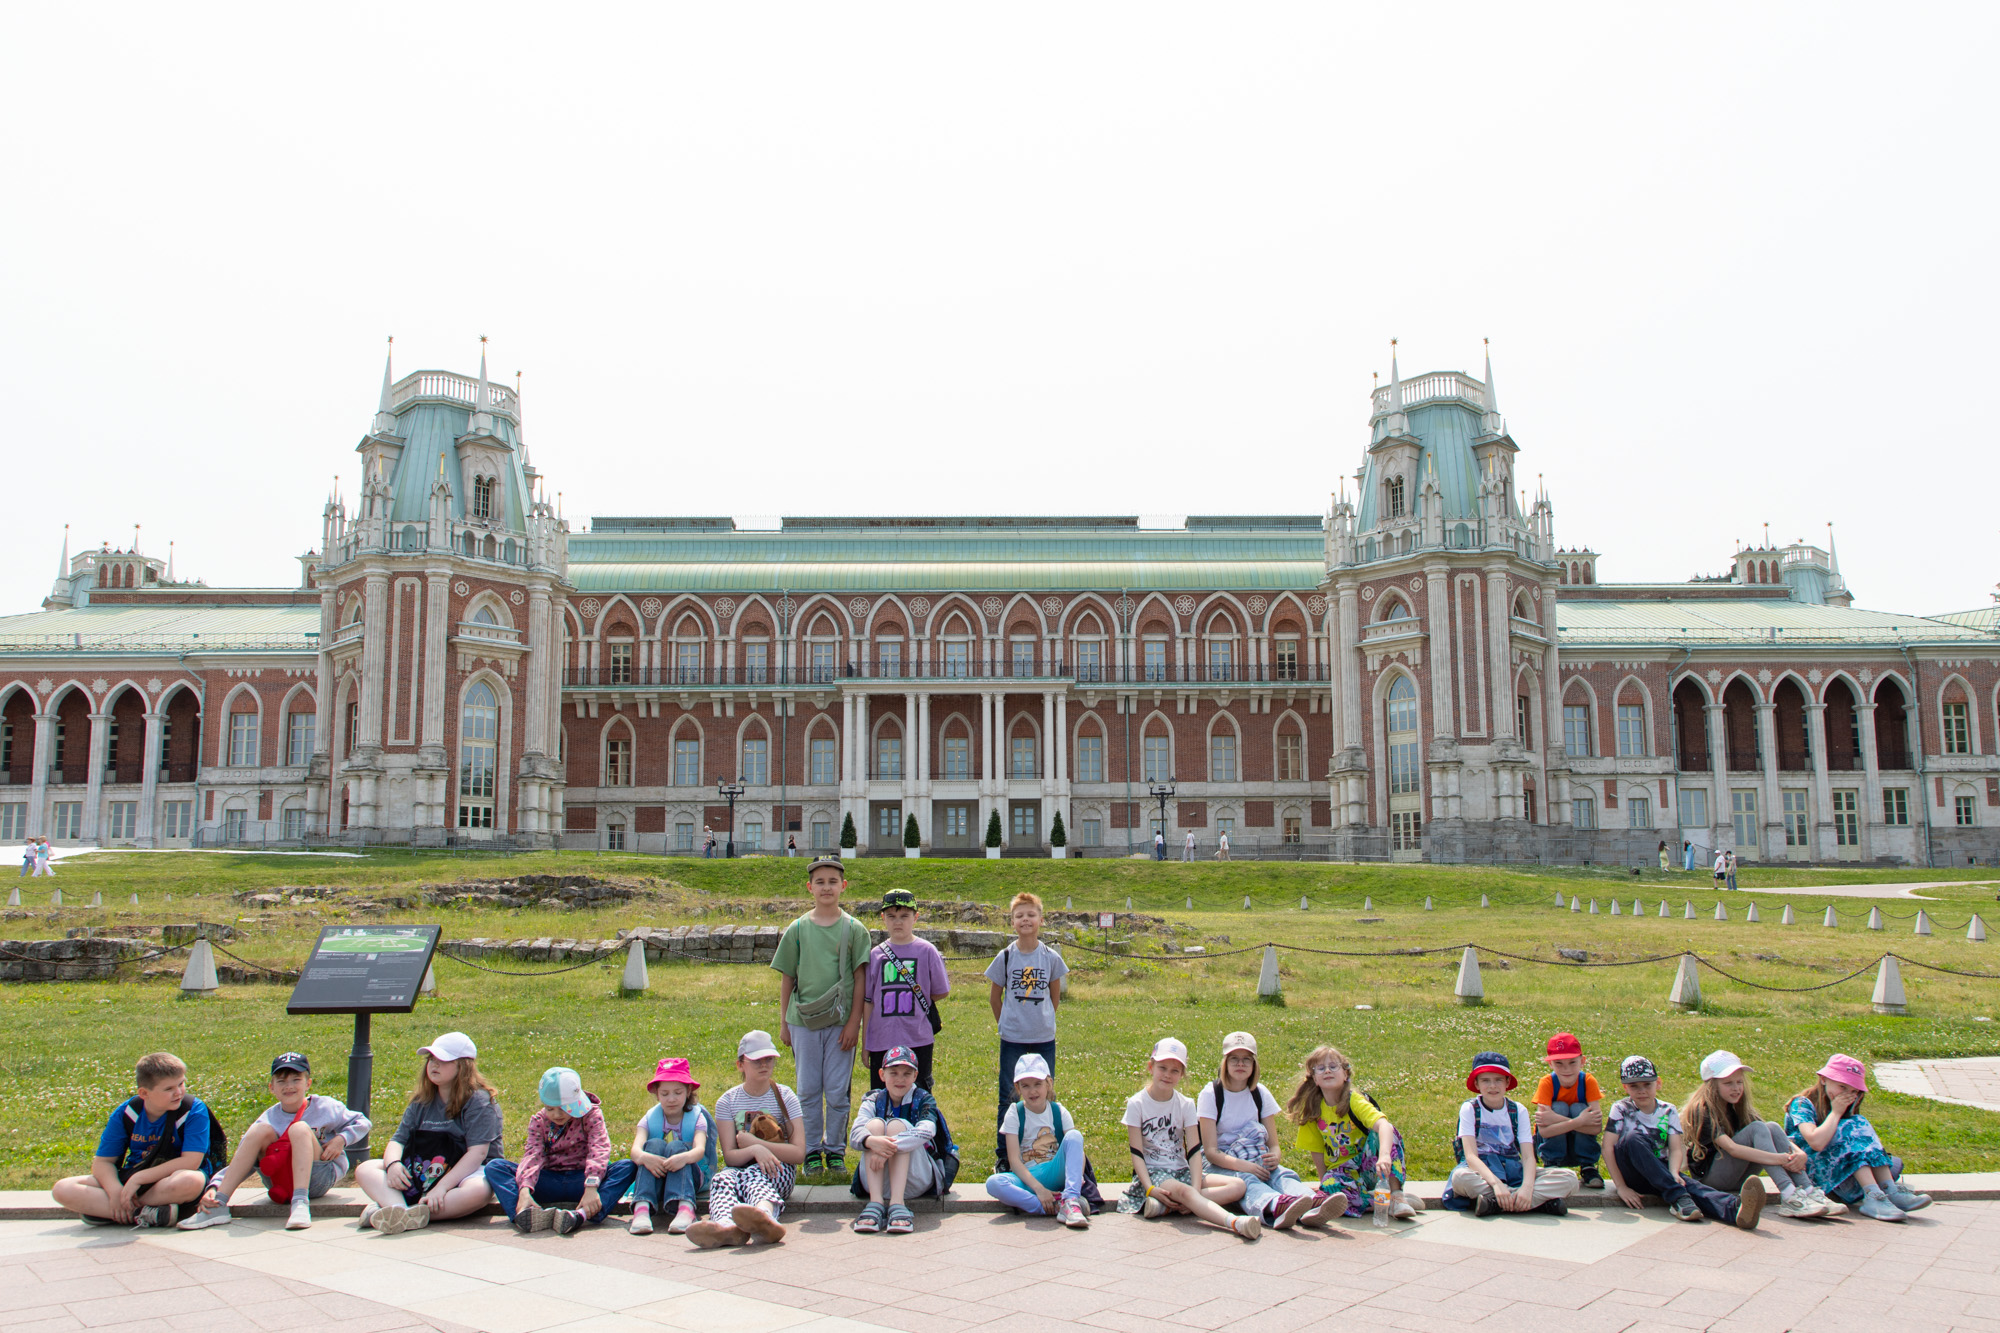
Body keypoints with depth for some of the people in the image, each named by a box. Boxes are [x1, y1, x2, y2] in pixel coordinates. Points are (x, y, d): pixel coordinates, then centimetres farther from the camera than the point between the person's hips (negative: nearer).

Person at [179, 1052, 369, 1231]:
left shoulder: (324, 1107, 0)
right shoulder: (270, 1119, 2)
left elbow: (362, 1123, 8)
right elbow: (242, 1163, -3)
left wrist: (341, 1139, -12)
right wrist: (213, 1187, -19)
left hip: (319, 1178, -3)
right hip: (281, 1182, 3)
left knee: (299, 1128, -27)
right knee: (261, 1130, -18)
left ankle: (300, 1203, -44)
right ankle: (218, 1205, -23)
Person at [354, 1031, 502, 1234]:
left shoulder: (478, 1101, -9)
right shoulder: (421, 1102, 11)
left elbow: (477, 1153, -18)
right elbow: (397, 1140, 5)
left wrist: (442, 1187, -28)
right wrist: (393, 1164, -19)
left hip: (464, 1173, -6)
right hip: (419, 1175, 6)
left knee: (479, 1190, -39)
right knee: (364, 1170, -10)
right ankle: (397, 1209, -41)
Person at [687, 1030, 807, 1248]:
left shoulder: (786, 1097, 6)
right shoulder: (727, 1102, 7)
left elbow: (798, 1154, -3)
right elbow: (729, 1156, -4)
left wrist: (753, 1142, -8)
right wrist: (755, 1150, -25)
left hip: (778, 1170, -2)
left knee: (755, 1174, -36)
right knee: (723, 1177, -33)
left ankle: (764, 1215, -73)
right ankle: (726, 1224, -67)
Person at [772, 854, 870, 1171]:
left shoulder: (854, 929, 1)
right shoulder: (797, 929, 5)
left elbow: (860, 978, 0)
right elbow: (787, 978, 9)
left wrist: (854, 1022, -6)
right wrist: (783, 1022, 7)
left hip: (840, 1021, -1)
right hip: (803, 1019, 1)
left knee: (838, 1091, 3)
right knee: (808, 1089, 7)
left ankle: (835, 1149, 18)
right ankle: (812, 1149, 19)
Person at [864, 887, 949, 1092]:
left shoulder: (927, 951, -1)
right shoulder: (876, 954, 5)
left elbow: (942, 992, 5)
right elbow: (868, 1001, 7)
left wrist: (913, 998, 5)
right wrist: (865, 1043, 7)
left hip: (918, 1040, -2)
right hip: (881, 1042, 2)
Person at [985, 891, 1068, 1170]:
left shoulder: (1051, 957, -1)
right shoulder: (1005, 957, -4)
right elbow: (994, 996, 7)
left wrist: (1044, 1020, 10)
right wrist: (1006, 1023, 8)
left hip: (1044, 1039, 1)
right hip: (1012, 1039, -1)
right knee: (1008, 1097, 5)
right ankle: (1003, 1155, 17)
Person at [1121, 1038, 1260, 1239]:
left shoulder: (1185, 1105, 6)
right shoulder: (1137, 1104, -4)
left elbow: (1194, 1150, -4)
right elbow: (1137, 1153, -9)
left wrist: (1196, 1189, -20)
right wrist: (1150, 1189, -23)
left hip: (1181, 1171, 5)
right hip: (1152, 1172, -5)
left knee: (1237, 1186, -17)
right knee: (1183, 1191, -37)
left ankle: (1169, 1206, -28)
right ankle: (1235, 1222, -58)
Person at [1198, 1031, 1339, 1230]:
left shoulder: (1260, 1093, 8)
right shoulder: (1210, 1094, -4)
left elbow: (1274, 1144, 7)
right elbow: (1210, 1150, -12)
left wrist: (1275, 1156, -19)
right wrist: (1243, 1165, -29)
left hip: (1257, 1161, 4)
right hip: (1222, 1165, -4)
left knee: (1282, 1174, -30)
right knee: (1245, 1180, -37)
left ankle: (1313, 1206, -62)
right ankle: (1277, 1206, -71)